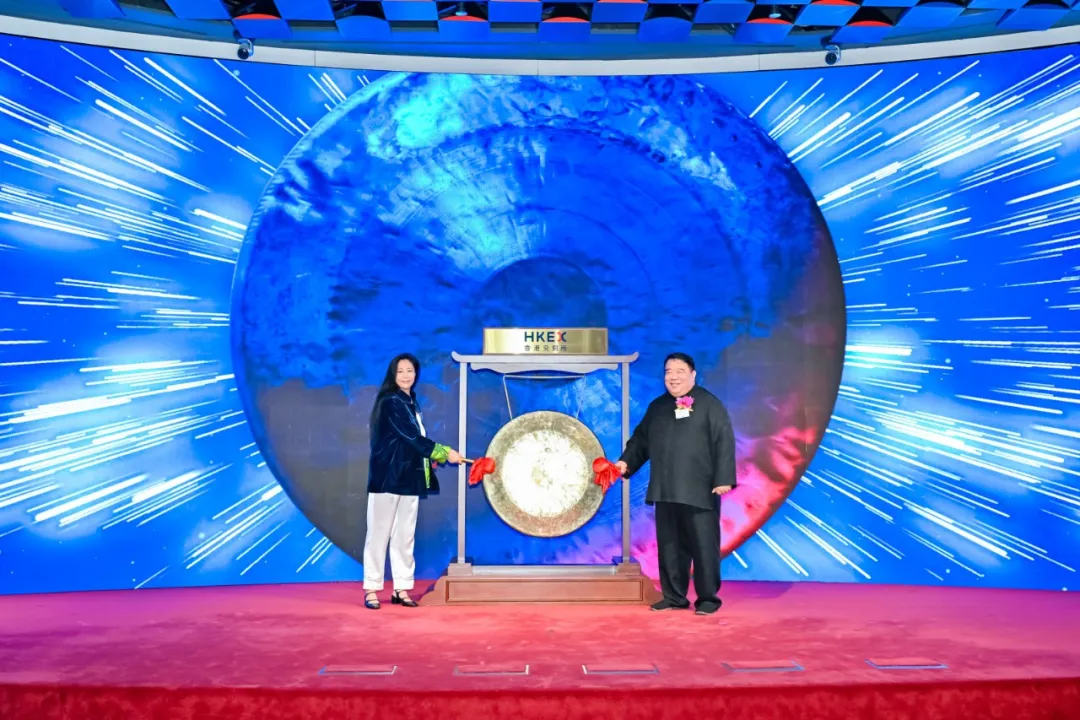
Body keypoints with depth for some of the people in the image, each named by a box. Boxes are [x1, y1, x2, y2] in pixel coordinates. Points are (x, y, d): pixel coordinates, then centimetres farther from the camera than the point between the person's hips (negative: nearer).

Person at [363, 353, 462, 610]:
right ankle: (371, 589, 5)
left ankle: (401, 589, 14)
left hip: (409, 476, 8)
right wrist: (444, 453, -14)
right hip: (388, 475, -8)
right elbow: (412, 436, -18)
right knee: (380, 532, -2)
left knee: (405, 534, 8)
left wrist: (430, 457, 5)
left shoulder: (411, 403, 15)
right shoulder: (390, 401, -11)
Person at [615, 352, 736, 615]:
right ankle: (674, 596, 20)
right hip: (665, 491, 6)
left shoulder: (709, 404, -2)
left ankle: (708, 598, 12)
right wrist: (626, 462, 4)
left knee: (703, 545, 0)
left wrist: (724, 479, -15)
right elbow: (640, 439, 20)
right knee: (669, 546, 10)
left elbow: (724, 443, -8)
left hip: (699, 491, -5)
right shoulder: (657, 406, 16)